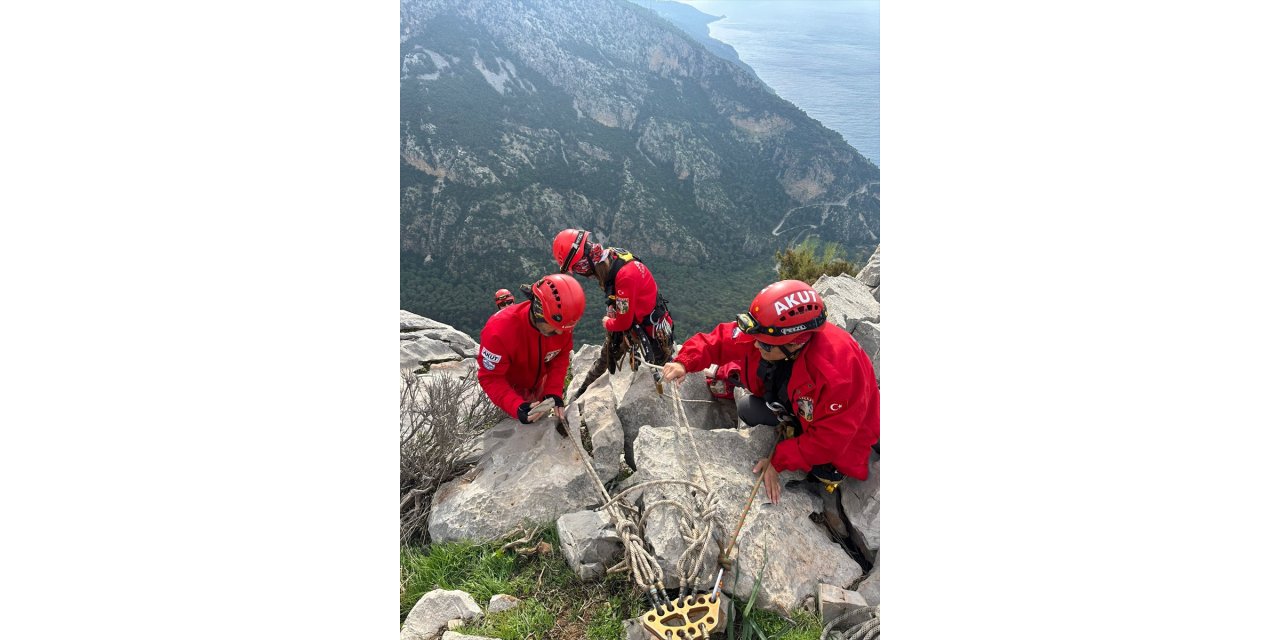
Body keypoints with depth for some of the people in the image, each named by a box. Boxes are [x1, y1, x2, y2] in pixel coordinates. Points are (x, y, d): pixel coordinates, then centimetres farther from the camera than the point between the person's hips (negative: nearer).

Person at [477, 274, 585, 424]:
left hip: (539, 385, 4)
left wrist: (554, 392, -27)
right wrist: (517, 407, -49)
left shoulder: (563, 324, -29)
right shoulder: (499, 330, -41)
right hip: (510, 388, -4)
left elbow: (560, 358, -13)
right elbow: (491, 378, -34)